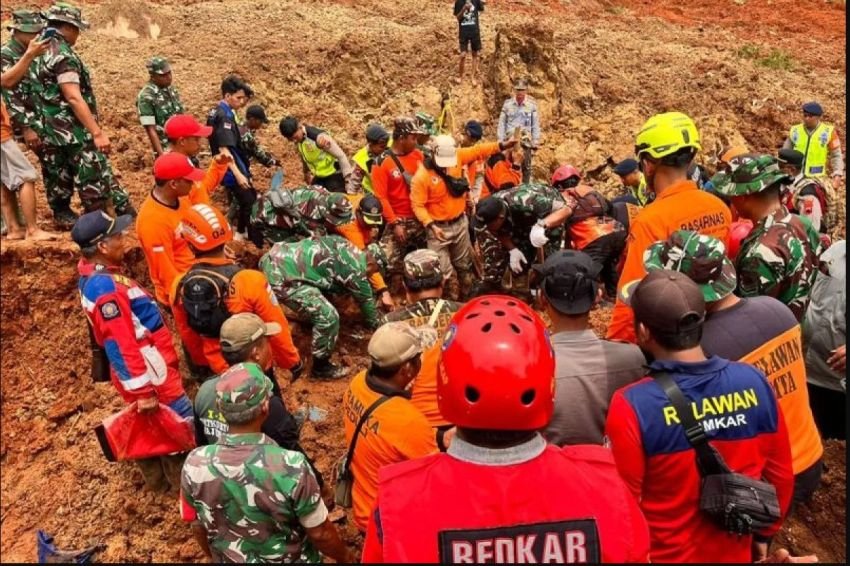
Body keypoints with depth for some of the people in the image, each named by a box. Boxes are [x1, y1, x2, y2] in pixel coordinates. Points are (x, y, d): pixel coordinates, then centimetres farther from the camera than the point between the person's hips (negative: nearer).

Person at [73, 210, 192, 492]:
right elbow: (120, 347, -27)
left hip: (149, 367, 10)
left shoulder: (96, 276, 5)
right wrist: (142, 390, -23)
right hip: (151, 373, -10)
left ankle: (158, 478, 39)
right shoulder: (105, 287, -27)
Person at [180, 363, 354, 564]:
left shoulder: (195, 464, -23)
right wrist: (346, 557, 0)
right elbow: (320, 533, -19)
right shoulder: (291, 466, -33)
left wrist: (217, 558, 14)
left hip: (230, 560, 3)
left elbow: (199, 529, -5)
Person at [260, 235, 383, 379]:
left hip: (272, 257, 10)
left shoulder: (345, 246, 17)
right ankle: (321, 367, 10)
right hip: (282, 276, -10)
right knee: (328, 317, -7)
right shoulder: (356, 270, -5)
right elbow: (367, 302, 9)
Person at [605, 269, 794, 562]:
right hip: (735, 552, 4)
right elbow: (780, 474, -2)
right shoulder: (754, 382, -16)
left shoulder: (632, 406, -29)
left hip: (663, 555, -3)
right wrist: (764, 532, 15)